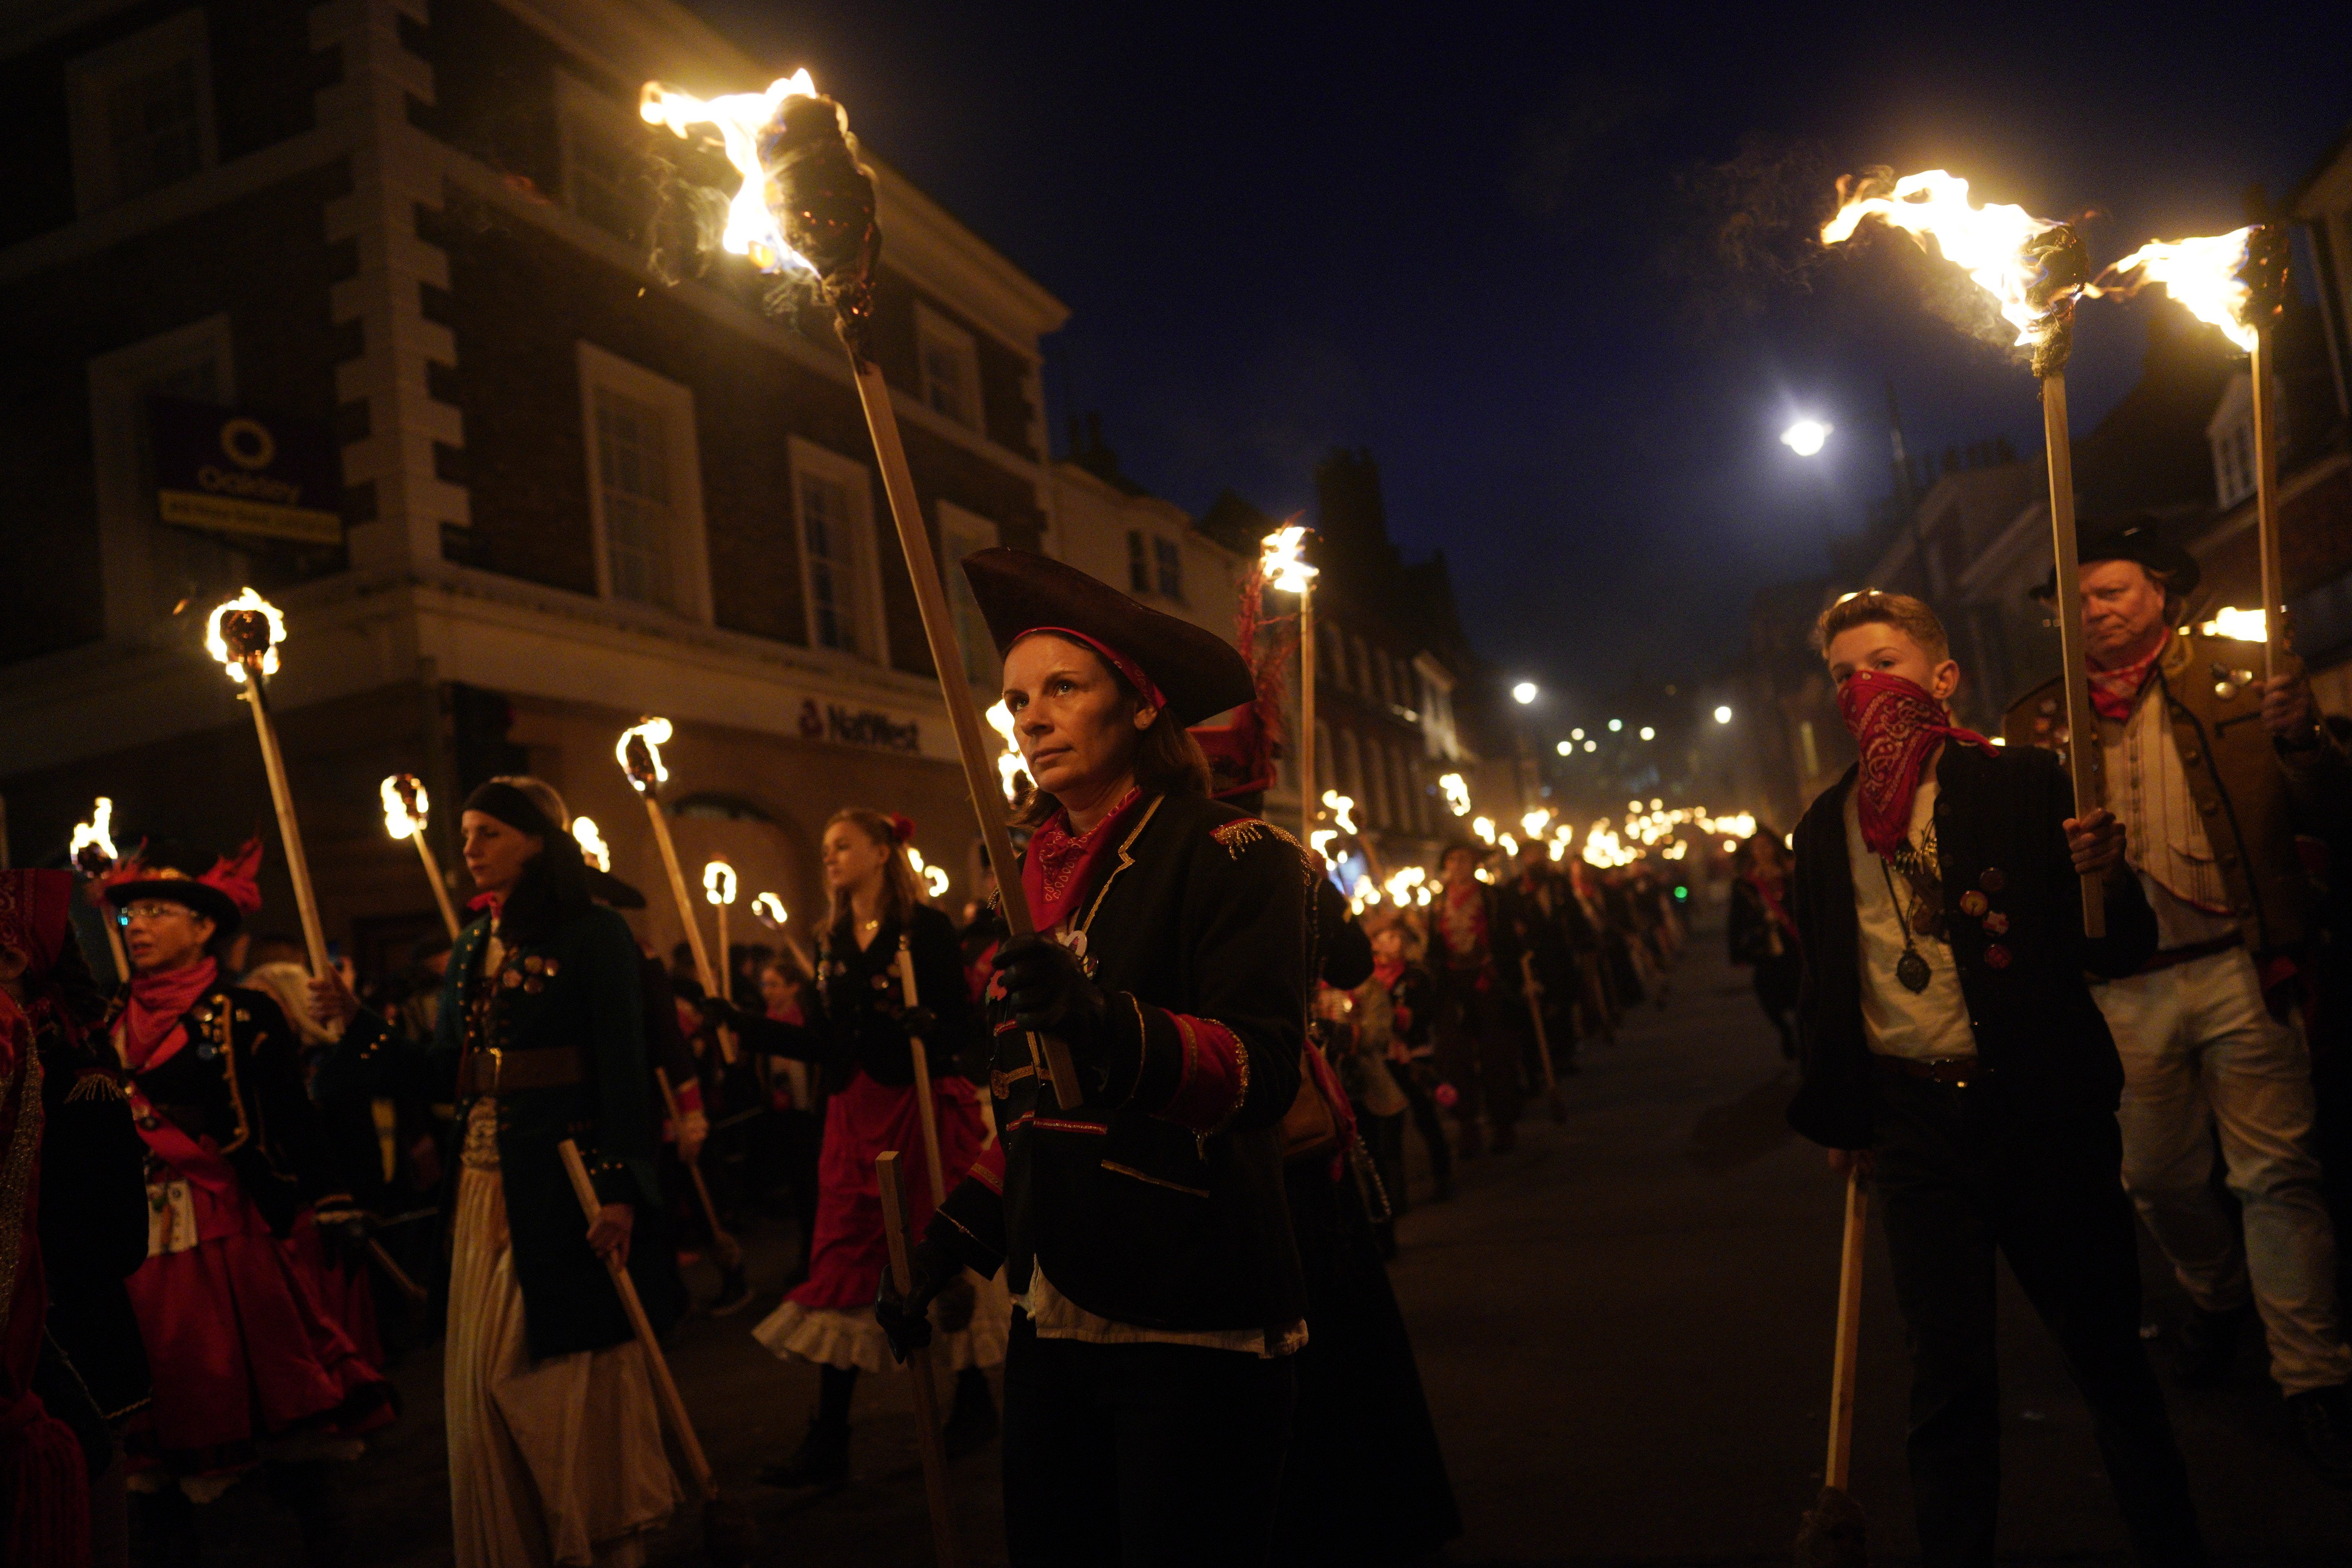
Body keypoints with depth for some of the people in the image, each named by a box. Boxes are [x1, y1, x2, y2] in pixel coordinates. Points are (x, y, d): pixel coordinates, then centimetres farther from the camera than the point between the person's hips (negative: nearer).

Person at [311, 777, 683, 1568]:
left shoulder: (594, 934, -8)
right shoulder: (474, 945, 13)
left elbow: (625, 1069, -13)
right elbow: (444, 1072, 12)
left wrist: (620, 1189, -20)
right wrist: (355, 1021, 5)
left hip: (566, 1178, -7)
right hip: (484, 1182, 7)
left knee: (574, 1376, 2)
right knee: (485, 1377, 11)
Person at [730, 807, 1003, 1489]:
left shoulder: (925, 926, -7)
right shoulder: (832, 940, 11)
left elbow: (964, 1025, -15)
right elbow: (825, 1044, 10)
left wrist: (926, 1023, -35)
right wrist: (740, 1022, 8)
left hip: (925, 1111, -6)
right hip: (855, 1117, 6)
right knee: (841, 1267, 4)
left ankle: (974, 1404, 26)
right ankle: (828, 1442, 11)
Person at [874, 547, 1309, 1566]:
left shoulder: (1228, 854, -10)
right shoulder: (1034, 880, 10)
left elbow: (1263, 1071, -23)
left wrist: (1112, 1025, -39)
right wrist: (957, 1233, 13)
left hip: (1193, 1328, -6)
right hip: (1053, 1315, 7)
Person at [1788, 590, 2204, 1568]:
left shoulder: (2020, 783, -3)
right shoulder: (1825, 828, 7)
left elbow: (2119, 951, -5)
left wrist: (2106, 881, -25)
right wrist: (1835, 1113, 15)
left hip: (2040, 1108, -2)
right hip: (1913, 1122, 2)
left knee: (2105, 1347, 9)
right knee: (1947, 1373, 6)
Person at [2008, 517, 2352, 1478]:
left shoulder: (2238, 676, 3)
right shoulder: (2041, 717, 8)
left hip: (2237, 971, -2)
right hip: (2123, 990, 3)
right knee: (2159, 1178, 14)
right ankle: (2217, 1298, 42)